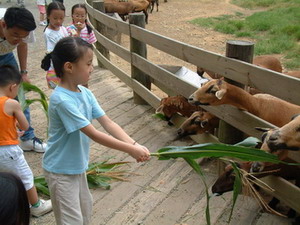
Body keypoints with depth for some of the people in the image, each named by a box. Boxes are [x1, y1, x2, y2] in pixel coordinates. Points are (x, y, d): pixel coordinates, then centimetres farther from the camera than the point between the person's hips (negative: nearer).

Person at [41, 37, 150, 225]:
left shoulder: (85, 93, -4)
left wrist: (134, 144, -20)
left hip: (77, 165, 8)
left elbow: (108, 123, -8)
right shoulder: (62, 100, -30)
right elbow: (94, 135, -30)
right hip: (61, 170, -8)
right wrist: (130, 150, -27)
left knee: (86, 210, 25)